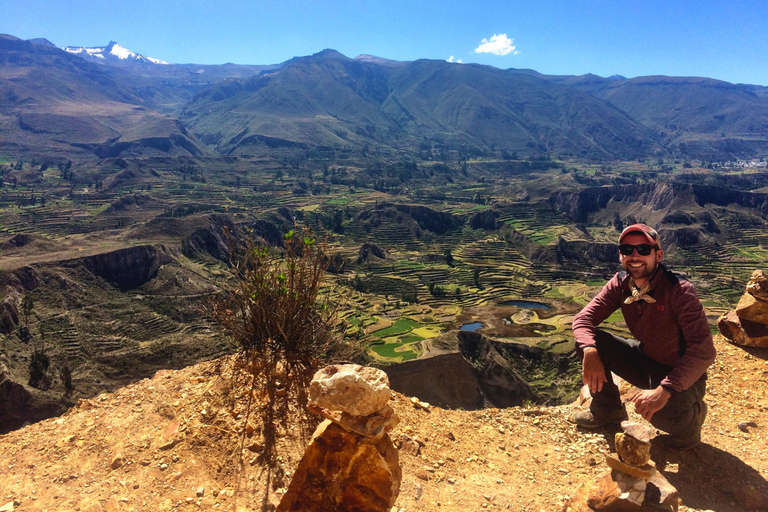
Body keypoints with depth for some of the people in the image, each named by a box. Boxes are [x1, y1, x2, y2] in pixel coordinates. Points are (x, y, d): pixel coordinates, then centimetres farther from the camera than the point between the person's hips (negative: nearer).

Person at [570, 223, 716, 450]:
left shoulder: (679, 291, -25)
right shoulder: (619, 284, -10)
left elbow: (703, 351, -31)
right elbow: (583, 318, -11)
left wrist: (664, 390, -41)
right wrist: (589, 350, -32)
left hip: (681, 374, -5)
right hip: (644, 361, 5)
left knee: (659, 411, -36)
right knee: (589, 341, -16)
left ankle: (690, 414, 4)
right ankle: (608, 409, 7)